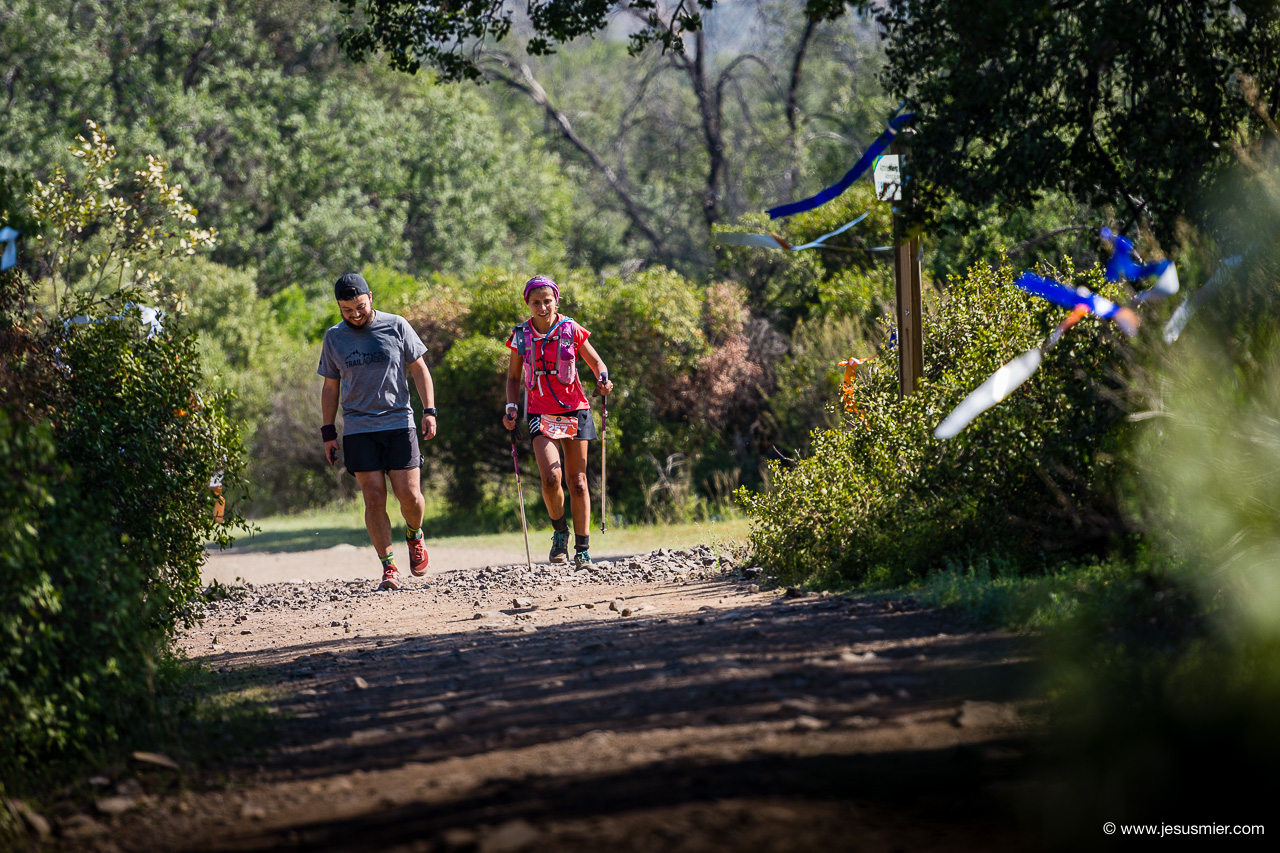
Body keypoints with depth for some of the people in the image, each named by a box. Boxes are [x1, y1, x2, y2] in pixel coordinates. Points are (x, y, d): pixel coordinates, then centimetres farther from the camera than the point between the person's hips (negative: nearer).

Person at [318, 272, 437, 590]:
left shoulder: (396, 326, 2)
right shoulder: (334, 338, 7)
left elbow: (419, 369, 6)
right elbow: (330, 388, 14)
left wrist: (429, 411, -3)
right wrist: (328, 433, 9)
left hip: (399, 423, -1)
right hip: (358, 429, 1)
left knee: (410, 496, -6)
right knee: (374, 498, -7)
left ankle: (414, 535, 26)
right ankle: (389, 567, -1)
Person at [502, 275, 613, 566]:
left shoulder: (571, 330, -3)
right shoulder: (521, 336, 1)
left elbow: (596, 362, 6)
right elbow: (514, 377, 13)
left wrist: (603, 379, -15)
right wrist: (512, 406, -2)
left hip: (574, 411, 0)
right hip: (541, 415, 0)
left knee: (577, 481, 2)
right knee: (551, 477, -18)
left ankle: (583, 549, 10)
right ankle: (560, 532, 7)